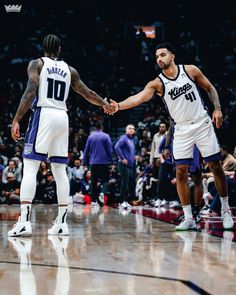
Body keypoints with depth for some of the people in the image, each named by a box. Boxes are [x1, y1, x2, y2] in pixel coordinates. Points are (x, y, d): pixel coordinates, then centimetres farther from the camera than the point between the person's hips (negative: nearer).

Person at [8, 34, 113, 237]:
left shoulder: (37, 64, 4)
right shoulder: (69, 70, 16)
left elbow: (30, 92, -10)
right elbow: (87, 93, 23)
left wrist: (16, 120, -12)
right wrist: (104, 104, 41)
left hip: (43, 114, -4)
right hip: (62, 117, 4)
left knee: (30, 167, -6)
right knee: (60, 171, 9)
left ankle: (24, 221, -18)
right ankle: (62, 223, 8)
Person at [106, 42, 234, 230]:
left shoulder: (190, 70, -5)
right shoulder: (157, 83, -7)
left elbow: (210, 88, 8)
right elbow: (139, 98, -24)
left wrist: (217, 109, -5)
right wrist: (119, 106, -40)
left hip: (203, 124, 0)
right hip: (182, 130, 1)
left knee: (216, 167, 3)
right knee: (181, 172, -7)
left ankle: (225, 210, 17)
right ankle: (188, 218, 1)